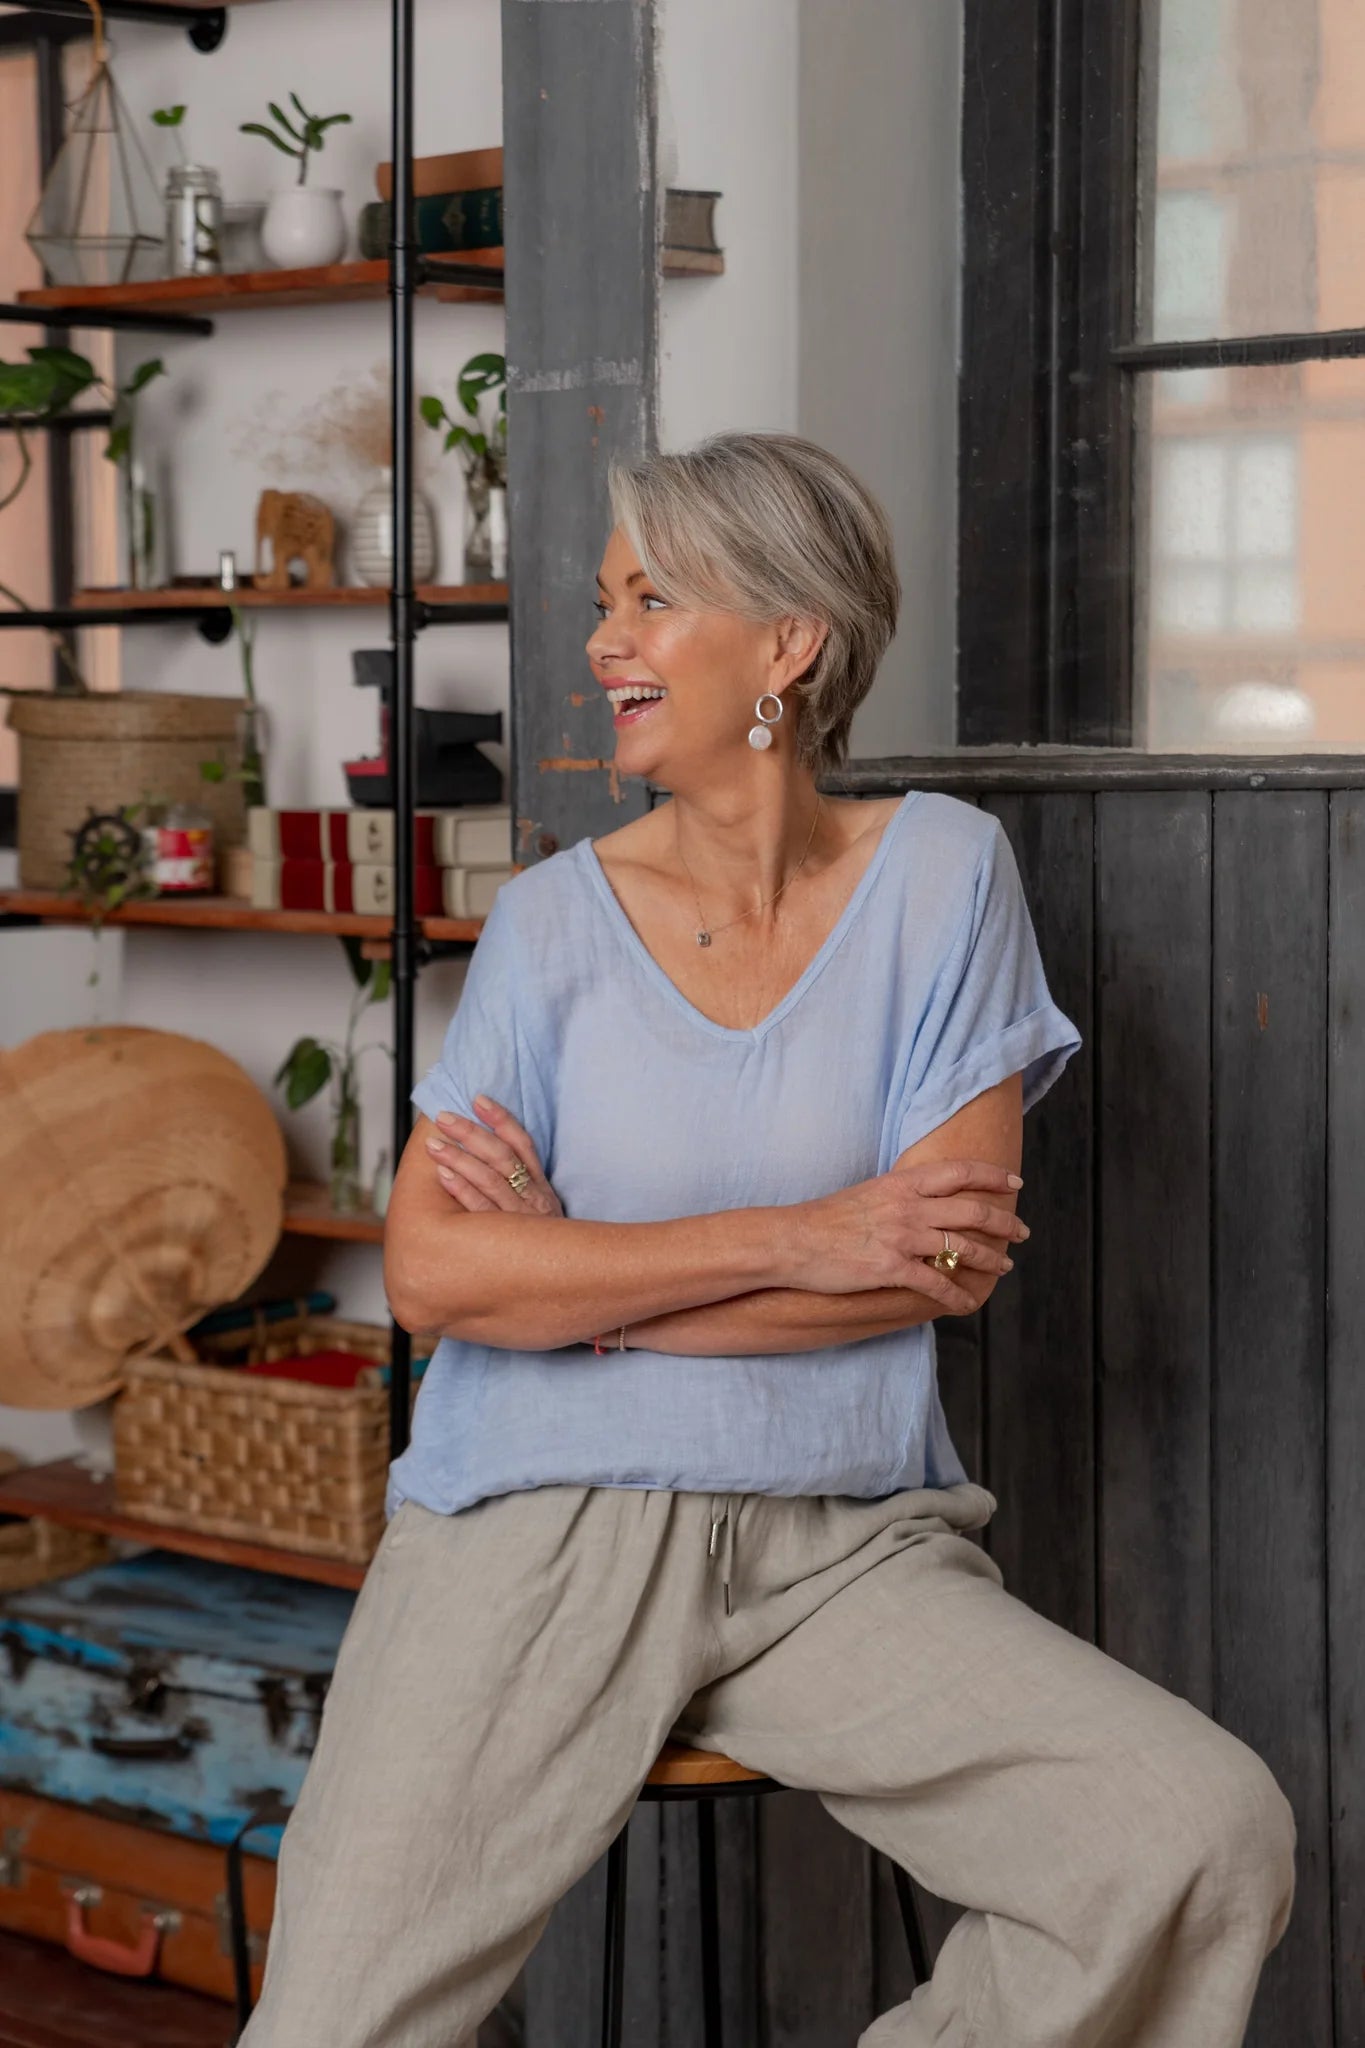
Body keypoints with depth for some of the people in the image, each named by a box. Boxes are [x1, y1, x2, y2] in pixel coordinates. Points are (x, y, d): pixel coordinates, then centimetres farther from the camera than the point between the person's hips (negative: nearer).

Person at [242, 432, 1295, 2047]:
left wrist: (586, 1280, -7)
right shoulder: (555, 915, 4)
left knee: (1208, 1839, -18)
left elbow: (958, 1256, -6)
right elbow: (430, 1270, -7)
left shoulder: (938, 872, 3)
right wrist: (797, 1243, -12)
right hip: (537, 1536, 0)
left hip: (844, 1546, 1)